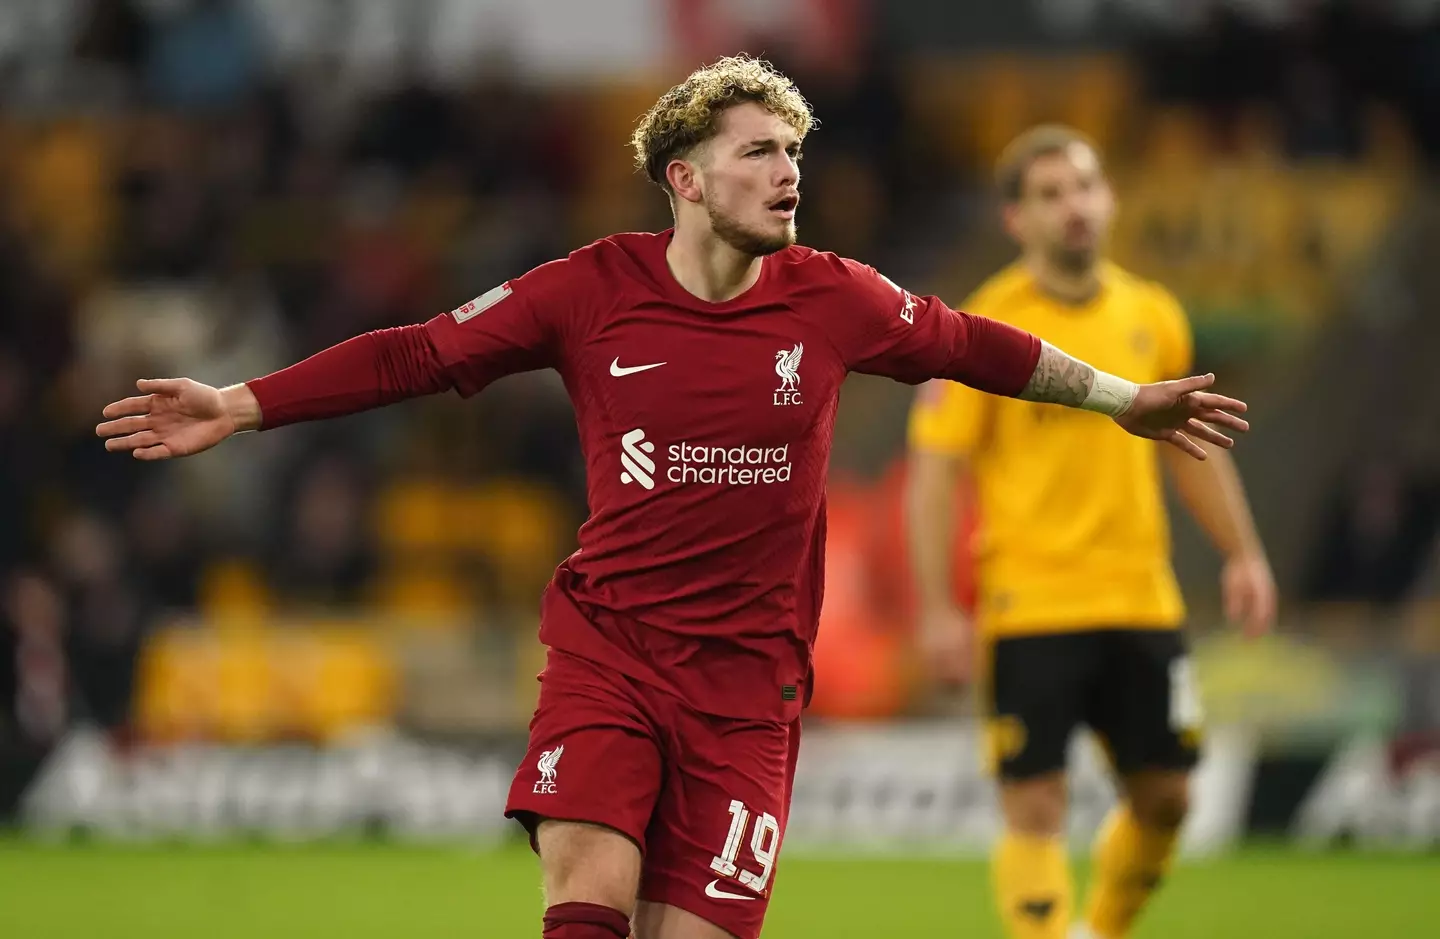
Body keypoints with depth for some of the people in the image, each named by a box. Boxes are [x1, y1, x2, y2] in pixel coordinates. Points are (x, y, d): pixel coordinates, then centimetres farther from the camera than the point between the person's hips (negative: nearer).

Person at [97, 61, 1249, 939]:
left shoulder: (831, 299, 2)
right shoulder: (593, 290, -2)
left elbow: (974, 346, 17)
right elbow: (422, 353, 2)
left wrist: (1127, 400, 26)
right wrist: (238, 405, -2)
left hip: (747, 675, 1)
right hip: (606, 645, -1)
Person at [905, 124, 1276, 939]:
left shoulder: (1153, 316, 7)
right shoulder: (985, 327, -7)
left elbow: (1189, 445, 20)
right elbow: (935, 471, -8)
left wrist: (1243, 553, 13)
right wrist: (938, 609, -14)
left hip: (1141, 603, 5)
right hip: (1031, 610, -5)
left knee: (1164, 796, 10)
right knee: (1035, 806, -6)